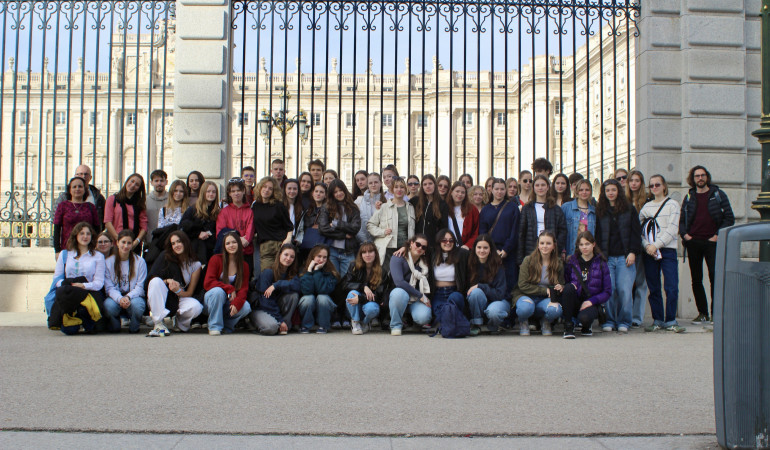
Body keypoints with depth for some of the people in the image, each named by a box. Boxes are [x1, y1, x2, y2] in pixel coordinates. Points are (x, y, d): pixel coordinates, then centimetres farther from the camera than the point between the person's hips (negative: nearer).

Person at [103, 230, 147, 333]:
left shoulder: (140, 261, 2)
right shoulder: (108, 262, 3)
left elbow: (140, 286, -3)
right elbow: (109, 287, -4)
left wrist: (128, 297, -23)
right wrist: (120, 298, -24)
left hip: (134, 296, -1)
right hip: (115, 297, 1)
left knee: (136, 304, -36)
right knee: (109, 305, -34)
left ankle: (134, 327, -2)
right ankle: (115, 327, 0)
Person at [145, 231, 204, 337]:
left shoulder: (195, 265, -1)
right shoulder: (165, 256, -2)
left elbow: (189, 293, -3)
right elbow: (151, 278, -6)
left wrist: (178, 291, -25)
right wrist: (167, 281, -24)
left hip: (182, 297, 0)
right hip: (162, 298, 0)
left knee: (196, 307, -33)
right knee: (156, 281, -32)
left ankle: (179, 323, 3)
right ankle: (158, 324, -31)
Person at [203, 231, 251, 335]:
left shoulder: (244, 265, 1)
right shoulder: (216, 259, -8)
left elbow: (244, 288, -7)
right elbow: (207, 283, -15)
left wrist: (237, 303, -28)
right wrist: (229, 289, -23)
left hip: (230, 302, 2)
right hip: (211, 300, -2)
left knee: (246, 308, -27)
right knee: (218, 291, -36)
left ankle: (227, 325, 0)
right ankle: (214, 326, -23)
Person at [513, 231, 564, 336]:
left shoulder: (558, 264, 2)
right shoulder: (528, 260, -8)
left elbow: (561, 285, 11)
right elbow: (523, 285, -11)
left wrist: (560, 288, -15)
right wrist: (545, 290, -17)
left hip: (545, 300, 2)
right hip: (525, 296, -2)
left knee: (556, 310, -33)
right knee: (526, 308, -39)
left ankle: (545, 323, 6)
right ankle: (523, 323, 1)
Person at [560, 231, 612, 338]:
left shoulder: (601, 264, 3)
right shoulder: (572, 261, 7)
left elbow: (607, 292, 1)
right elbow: (565, 281, 8)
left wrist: (591, 301, -14)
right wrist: (571, 285, -16)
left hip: (590, 304, -1)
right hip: (574, 302, 2)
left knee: (584, 317, -36)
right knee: (568, 287, -31)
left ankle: (586, 327, 7)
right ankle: (568, 326, -21)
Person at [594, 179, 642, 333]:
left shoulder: (630, 210, 10)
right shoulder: (600, 212, 13)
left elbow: (636, 233, 5)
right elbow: (597, 235, 12)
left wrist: (633, 252, -6)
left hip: (624, 257, -1)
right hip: (607, 257, 1)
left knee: (624, 290, -9)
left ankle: (624, 322, 3)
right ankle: (609, 321, 5)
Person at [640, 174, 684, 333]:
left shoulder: (672, 204, 3)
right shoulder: (646, 206, 14)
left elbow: (672, 230, -6)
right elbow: (639, 229, 9)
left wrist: (656, 245, -13)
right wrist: (647, 246, -7)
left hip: (667, 250, -3)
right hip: (649, 252, 3)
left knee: (671, 288, -9)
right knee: (654, 288, 5)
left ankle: (670, 321, 0)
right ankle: (657, 320, 13)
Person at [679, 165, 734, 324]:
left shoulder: (718, 195, 5)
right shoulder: (689, 197, 13)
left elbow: (729, 218, 2)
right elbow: (682, 220, 17)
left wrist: (718, 235, -8)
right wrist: (684, 234, 0)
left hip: (711, 241, -3)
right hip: (693, 242, 3)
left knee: (715, 277, -9)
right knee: (696, 280, 4)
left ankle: (715, 312, -2)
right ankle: (703, 313, 12)